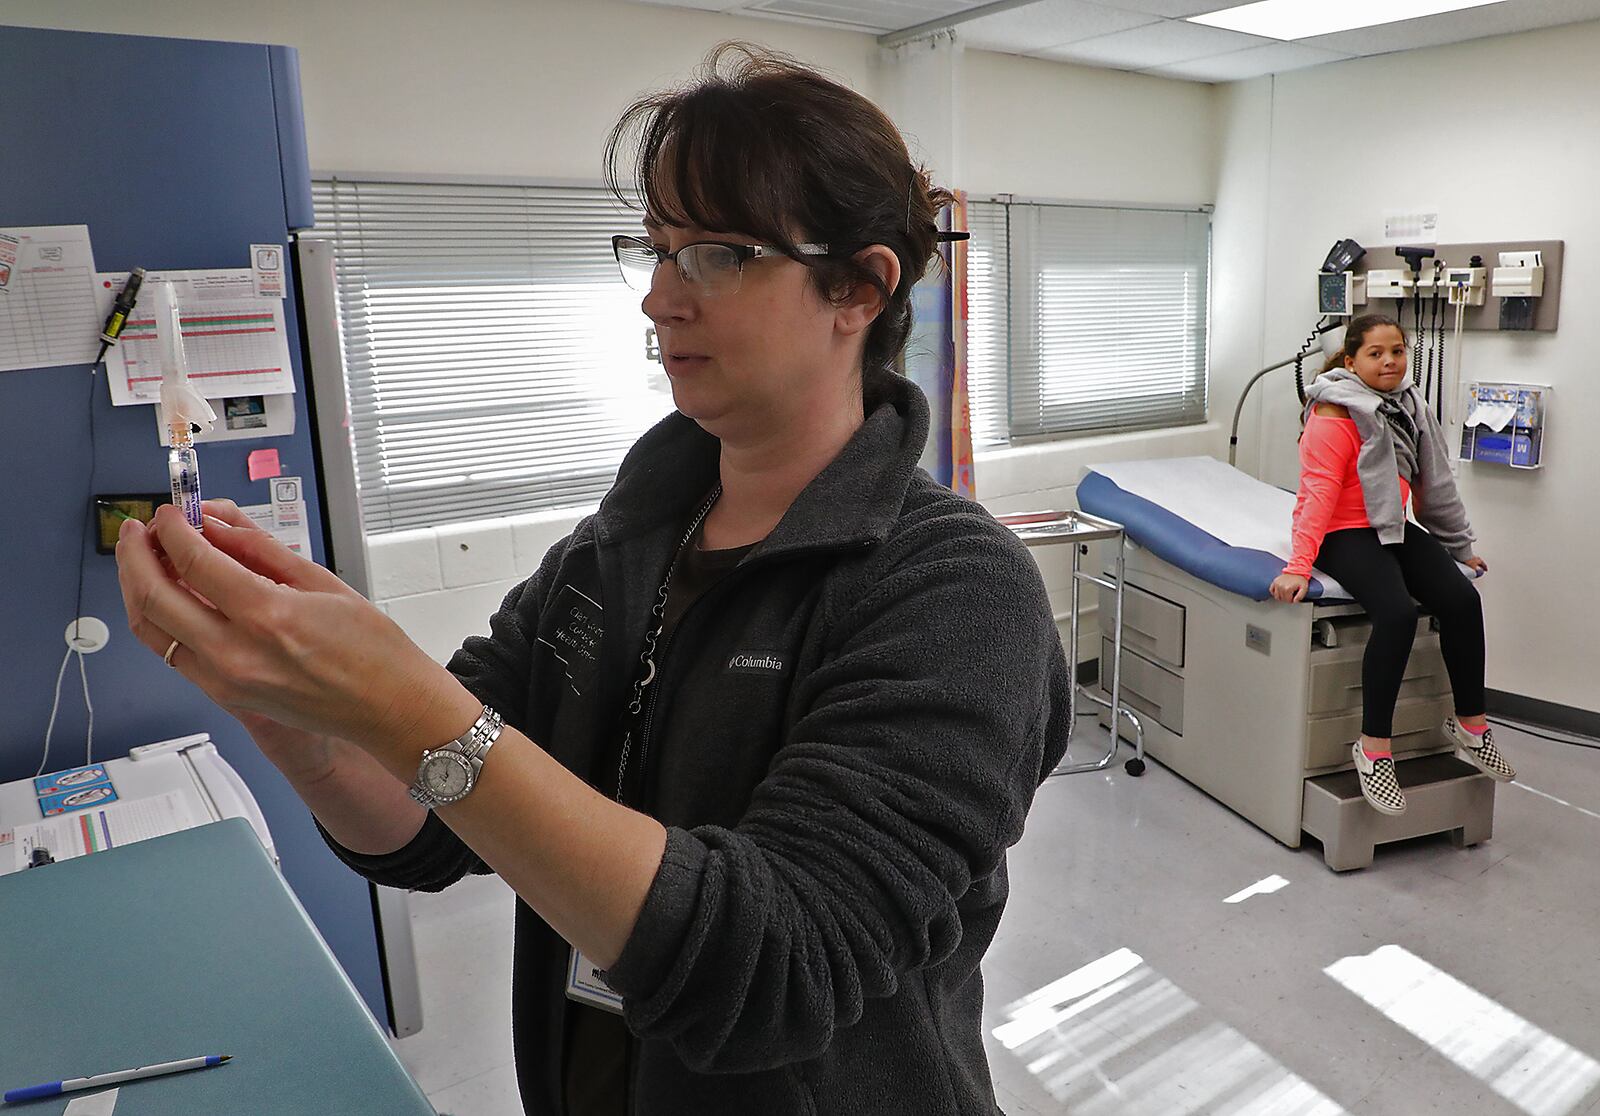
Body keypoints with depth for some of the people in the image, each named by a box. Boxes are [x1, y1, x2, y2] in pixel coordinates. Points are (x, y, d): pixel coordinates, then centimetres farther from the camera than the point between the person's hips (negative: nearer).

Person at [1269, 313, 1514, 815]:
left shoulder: (1408, 405, 12)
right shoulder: (1335, 413, -11)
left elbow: (1433, 481, 19)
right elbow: (1319, 493, -19)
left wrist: (1459, 546, 23)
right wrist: (1298, 566, -27)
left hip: (1394, 528, 7)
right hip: (1344, 533, -7)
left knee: (1462, 598, -14)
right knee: (1397, 612, -29)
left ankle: (1470, 722, 4)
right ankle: (1373, 746, -21)